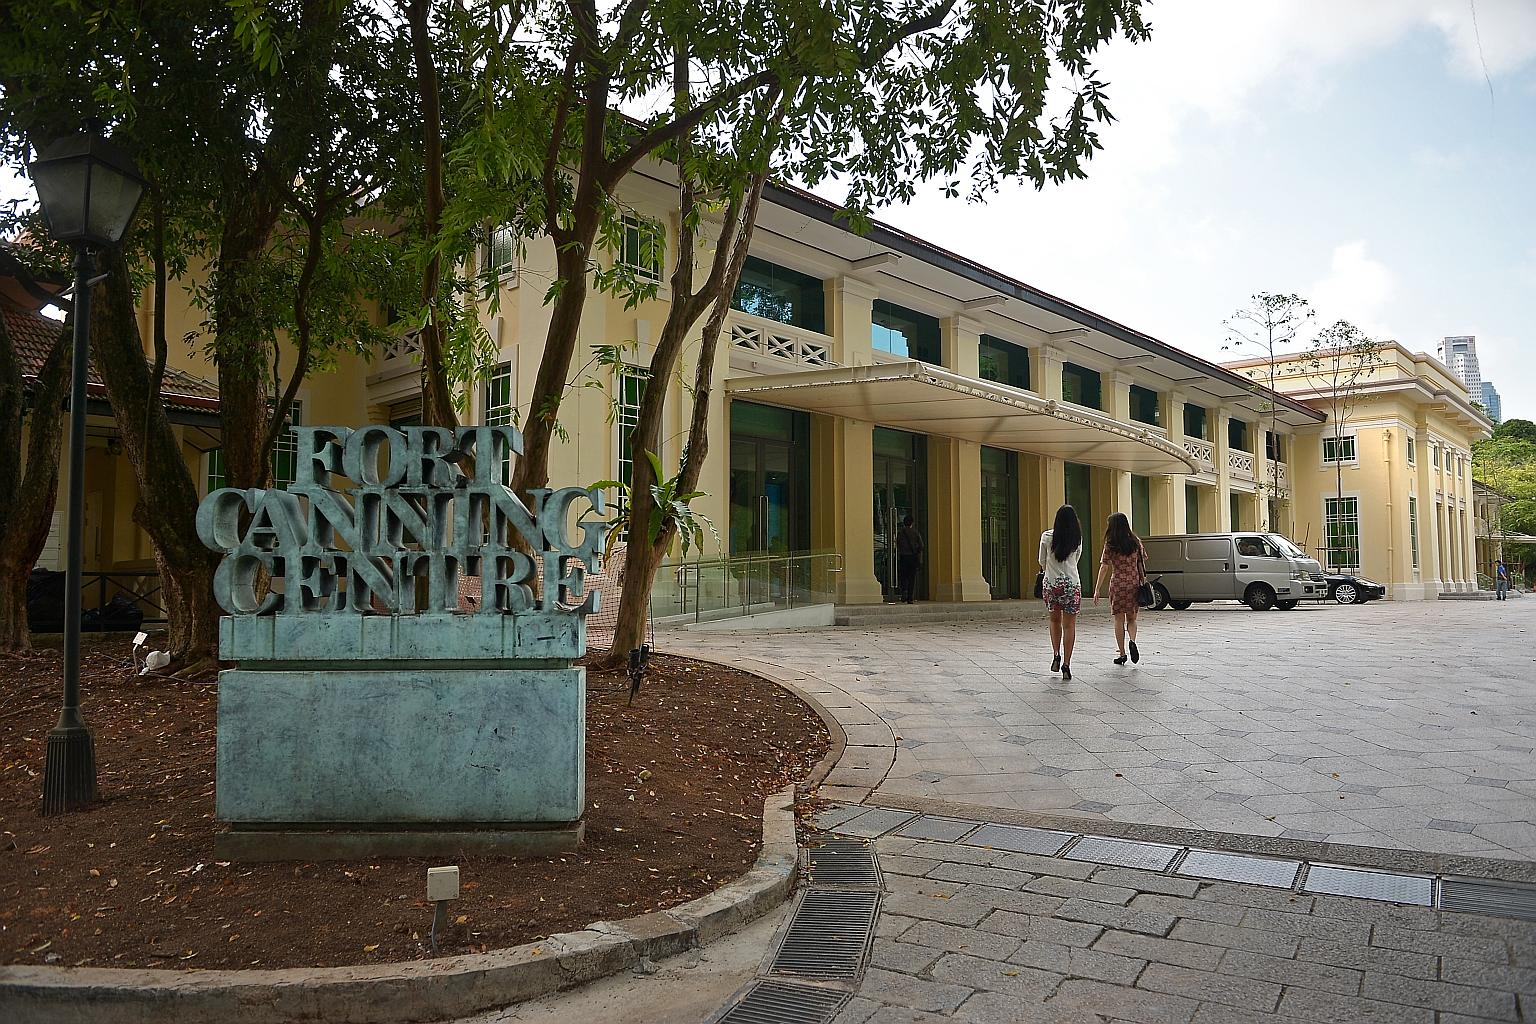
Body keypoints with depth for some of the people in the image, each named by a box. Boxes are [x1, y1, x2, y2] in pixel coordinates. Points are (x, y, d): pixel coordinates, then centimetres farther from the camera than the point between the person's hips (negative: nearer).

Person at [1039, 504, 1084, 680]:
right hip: (1072, 584, 0)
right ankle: (1066, 664, -1)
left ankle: (1056, 655, 13)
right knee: (1069, 625, 4)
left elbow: (1042, 562, 6)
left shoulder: (1047, 537, -5)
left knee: (1055, 620, 21)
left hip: (1050, 584, 0)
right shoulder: (1077, 539, -1)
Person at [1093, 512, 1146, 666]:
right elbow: (1141, 564, 5)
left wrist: (1097, 589, -6)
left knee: (1119, 620, 6)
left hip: (1118, 584, -3)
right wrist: (1143, 582, 14)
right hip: (1134, 584, 3)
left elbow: (1104, 568, -8)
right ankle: (1132, 641, -13)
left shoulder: (1110, 545, -6)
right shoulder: (1135, 542, 3)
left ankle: (1122, 654, 6)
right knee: (1131, 619, 14)